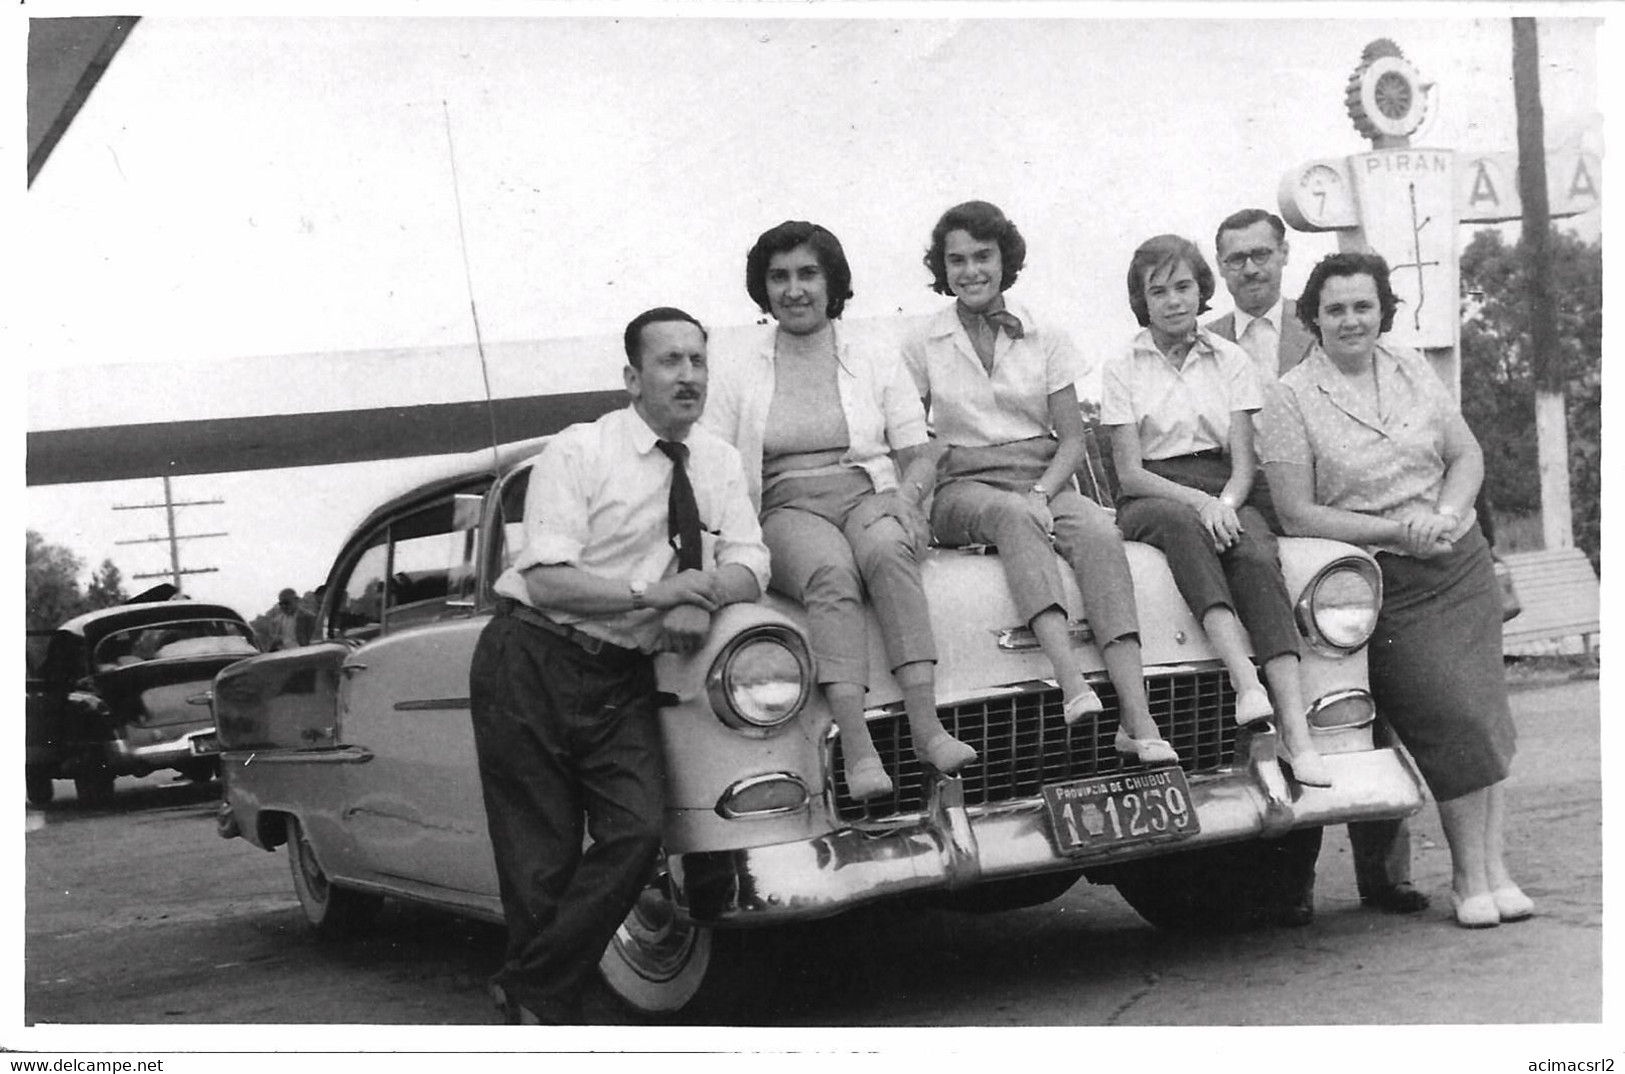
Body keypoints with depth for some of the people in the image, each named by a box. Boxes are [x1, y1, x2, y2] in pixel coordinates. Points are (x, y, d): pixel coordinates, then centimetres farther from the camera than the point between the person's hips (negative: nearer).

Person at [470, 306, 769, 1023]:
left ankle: (528, 990, 1)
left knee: (636, 834, -15)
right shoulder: (577, 454, -9)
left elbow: (749, 563, 4)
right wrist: (652, 594, -22)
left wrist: (703, 600, -17)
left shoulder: (718, 461, 8)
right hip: (532, 663, -4)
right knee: (541, 858, -3)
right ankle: (547, 1014, 16)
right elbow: (547, 581, -15)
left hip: (623, 678, 4)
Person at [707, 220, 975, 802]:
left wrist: (906, 493, -10)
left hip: (870, 498, 1)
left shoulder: (879, 365, 16)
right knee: (831, 572, -36)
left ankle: (926, 726, -44)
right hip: (788, 511, -1)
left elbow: (919, 454, 12)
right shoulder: (738, 381, 14)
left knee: (887, 550, -36)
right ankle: (856, 749, -47)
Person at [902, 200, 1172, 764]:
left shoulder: (1046, 339, 11)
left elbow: (1072, 438, 7)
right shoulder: (922, 348, 9)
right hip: (964, 489, -1)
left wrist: (1042, 492, -13)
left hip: (1044, 482, 2)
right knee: (1013, 514, -37)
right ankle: (1072, 684, -52)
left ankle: (1138, 722, -42)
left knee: (1099, 532, -31)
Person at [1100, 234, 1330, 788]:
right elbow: (1130, 472, -3)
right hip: (1150, 499, -1)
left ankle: (1296, 734, -45)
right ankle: (1245, 680, -53)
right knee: (1183, 525, -39)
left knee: (1258, 557, -32)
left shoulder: (1231, 360, 12)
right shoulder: (1121, 369, 6)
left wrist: (1226, 504, -17)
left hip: (1225, 495, 2)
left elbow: (1243, 461, 5)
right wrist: (1198, 502, -19)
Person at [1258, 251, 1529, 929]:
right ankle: (1469, 875, 1)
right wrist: (1398, 531, -16)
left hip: (1461, 562, 5)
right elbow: (1296, 514, -10)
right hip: (1379, 581, -5)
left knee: (1486, 711, 0)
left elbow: (1467, 455, 12)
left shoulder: (1412, 370, 8)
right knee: (1451, 718, -12)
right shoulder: (1291, 400, -6)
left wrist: (1445, 515, -8)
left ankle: (1493, 865, 8)